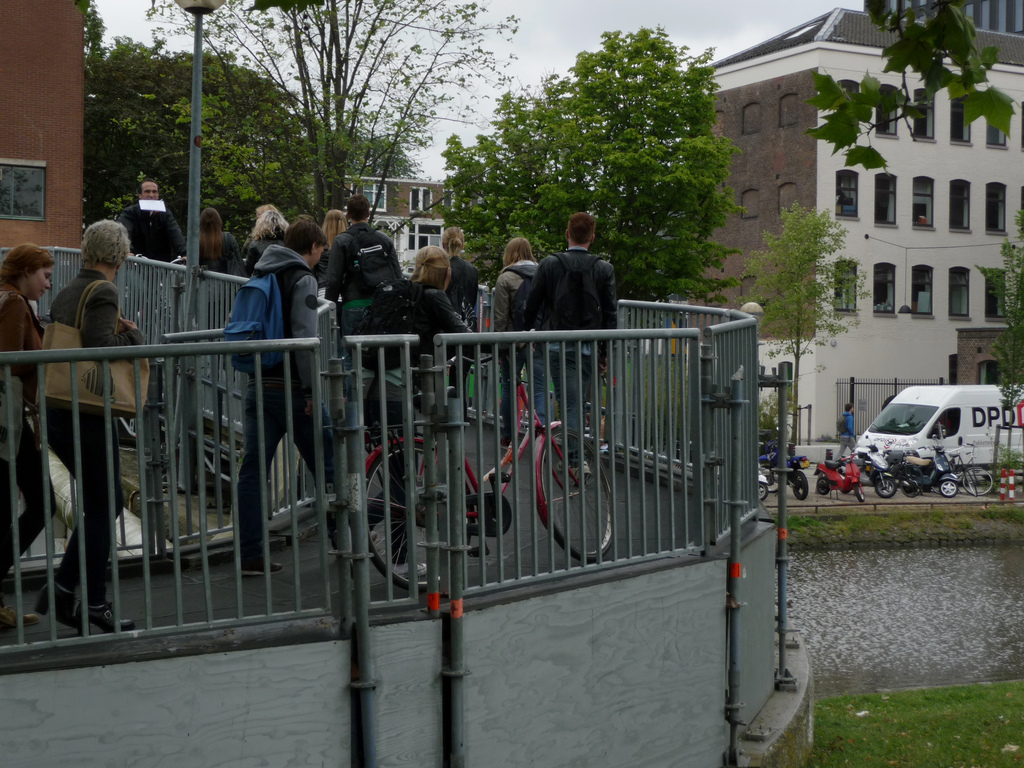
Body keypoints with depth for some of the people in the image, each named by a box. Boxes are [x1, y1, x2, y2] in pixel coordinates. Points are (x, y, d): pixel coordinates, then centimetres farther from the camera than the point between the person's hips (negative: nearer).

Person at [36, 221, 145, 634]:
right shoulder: (103, 293, -13)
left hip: (56, 412, 9)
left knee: (102, 501, 18)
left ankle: (61, 591, 18)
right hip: (88, 414, -9)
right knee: (102, 505, 2)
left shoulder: (66, 292, 14)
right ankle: (94, 605, 8)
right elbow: (100, 344, -27)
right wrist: (133, 334, -8)